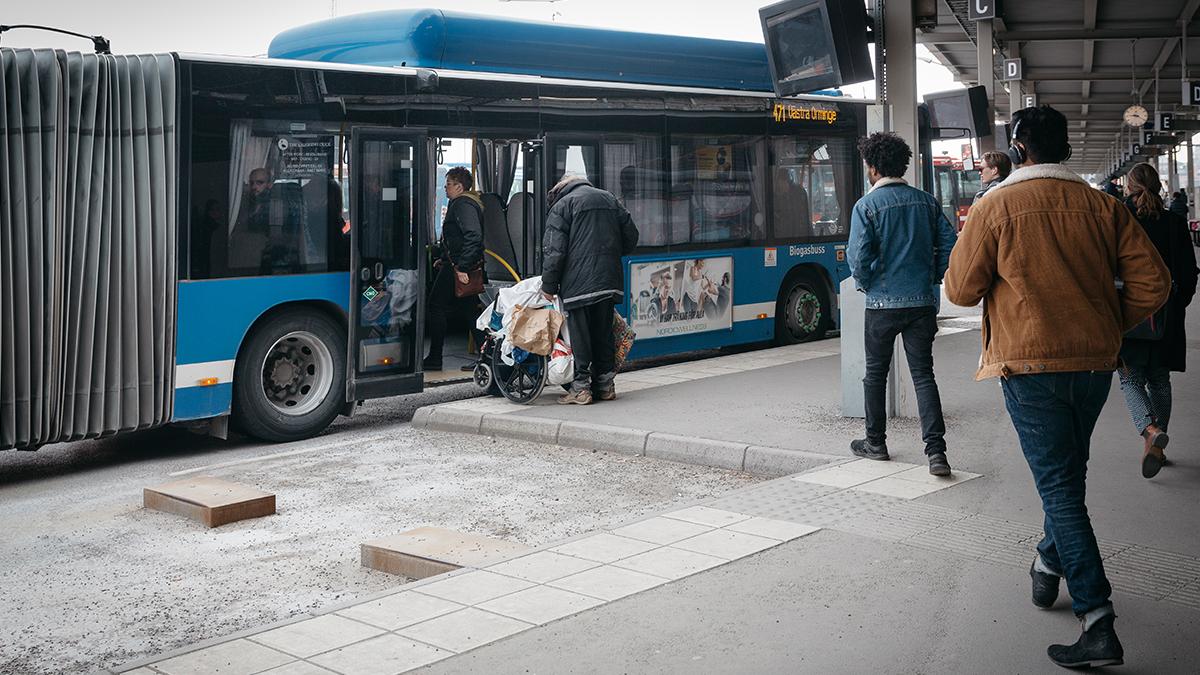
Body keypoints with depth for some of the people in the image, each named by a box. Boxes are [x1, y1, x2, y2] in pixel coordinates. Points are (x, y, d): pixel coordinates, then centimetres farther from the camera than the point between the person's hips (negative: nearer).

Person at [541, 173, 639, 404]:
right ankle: (605, 383, 18)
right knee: (604, 331, 13)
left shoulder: (561, 206, -2)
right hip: (609, 280, 6)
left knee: (579, 333, 0)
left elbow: (554, 251, -9)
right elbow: (631, 236, 17)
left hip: (578, 283, -6)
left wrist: (548, 286, -3)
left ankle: (581, 387, 1)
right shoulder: (609, 199, 17)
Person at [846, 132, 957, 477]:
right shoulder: (926, 201, 5)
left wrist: (864, 283, 4)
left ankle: (875, 442, 24)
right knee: (923, 374, 4)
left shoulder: (866, 205, -8)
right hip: (922, 302, 3)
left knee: (875, 373, 13)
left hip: (883, 303, -3)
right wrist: (933, 278, 14)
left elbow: (858, 255, -14)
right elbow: (949, 242, 4)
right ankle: (935, 450, -7)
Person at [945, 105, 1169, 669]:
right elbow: (1151, 282, 1)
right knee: (1068, 472, 24)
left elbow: (961, 290, -4)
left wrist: (966, 240, 13)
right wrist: (1111, 327, 14)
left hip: (1029, 365, -4)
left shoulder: (996, 207, -7)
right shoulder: (1102, 206, 3)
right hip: (1095, 363, 5)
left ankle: (1097, 623, -8)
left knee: (1059, 486, -3)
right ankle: (1050, 564, 40)